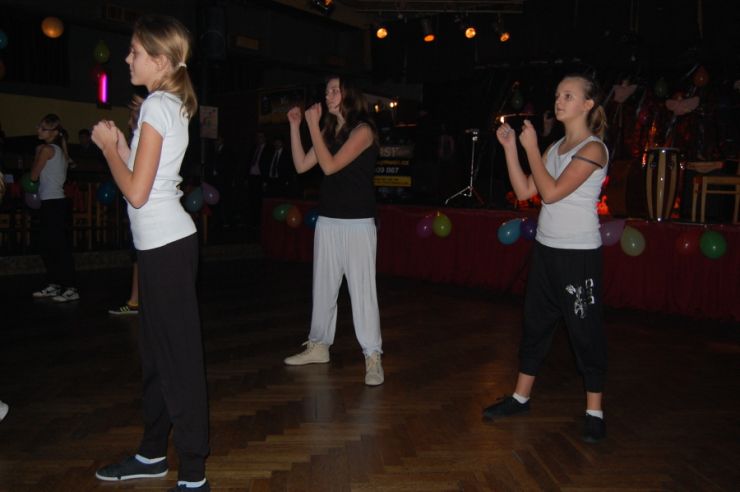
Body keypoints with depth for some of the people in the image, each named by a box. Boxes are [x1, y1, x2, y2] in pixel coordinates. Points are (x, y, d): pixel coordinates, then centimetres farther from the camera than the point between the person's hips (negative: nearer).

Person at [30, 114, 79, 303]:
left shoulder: (47, 149, -9)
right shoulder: (60, 150, 16)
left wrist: (37, 153, 5)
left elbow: (33, 176, -3)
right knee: (49, 246, 14)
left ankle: (71, 289, -9)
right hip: (56, 202, 9)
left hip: (52, 203, -9)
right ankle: (54, 286, 20)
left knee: (59, 246, -9)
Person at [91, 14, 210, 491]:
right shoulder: (171, 104, 15)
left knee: (179, 357, -5)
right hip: (164, 242, 10)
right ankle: (153, 453, 31)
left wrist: (108, 146, -5)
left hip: (165, 245, -10)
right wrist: (118, 144, 8)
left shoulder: (157, 106, -12)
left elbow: (136, 192, -18)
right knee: (158, 352, 17)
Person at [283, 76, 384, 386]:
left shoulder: (362, 130, -8)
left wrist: (313, 126, -14)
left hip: (357, 223, -7)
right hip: (327, 221, 7)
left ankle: (372, 356, 2)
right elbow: (301, 166, 8)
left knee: (362, 290, -6)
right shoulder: (329, 130, 13)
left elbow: (330, 166, -18)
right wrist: (295, 126, 3)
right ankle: (318, 346, 26)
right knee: (323, 286, 13)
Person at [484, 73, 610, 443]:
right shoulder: (556, 147, 11)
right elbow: (524, 191, 5)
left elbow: (552, 192, -19)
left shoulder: (593, 148, -11)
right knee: (535, 322, 13)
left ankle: (594, 410, 14)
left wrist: (531, 148, -13)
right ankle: (521, 396, 26)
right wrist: (510, 148, 0)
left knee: (584, 329, 1)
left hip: (579, 253, -7)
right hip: (546, 248, 8)